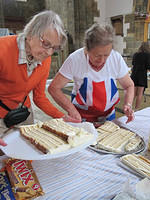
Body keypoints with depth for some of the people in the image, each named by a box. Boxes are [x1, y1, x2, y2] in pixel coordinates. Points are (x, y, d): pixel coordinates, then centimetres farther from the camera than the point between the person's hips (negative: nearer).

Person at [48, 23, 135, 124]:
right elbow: (54, 88, -15)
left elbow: (129, 85, 3)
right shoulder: (75, 59, -19)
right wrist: (71, 109, -25)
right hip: (80, 117, -2)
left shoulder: (117, 59, -12)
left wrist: (128, 104, -15)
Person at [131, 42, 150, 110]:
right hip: (142, 75, -4)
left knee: (133, 93, 12)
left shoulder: (135, 54, 7)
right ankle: (136, 108, 5)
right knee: (139, 94, 2)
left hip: (134, 75, 5)